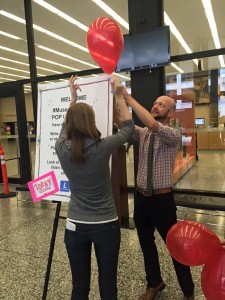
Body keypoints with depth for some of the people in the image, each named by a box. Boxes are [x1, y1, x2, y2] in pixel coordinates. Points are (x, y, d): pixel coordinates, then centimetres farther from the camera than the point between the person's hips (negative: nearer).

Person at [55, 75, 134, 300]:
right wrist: (118, 95, 11)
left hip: (75, 226, 3)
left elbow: (66, 126, 13)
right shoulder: (102, 148, -18)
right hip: (106, 226, -2)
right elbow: (128, 126, 0)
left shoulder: (61, 148, -10)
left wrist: (73, 97, 22)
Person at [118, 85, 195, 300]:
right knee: (146, 243, 20)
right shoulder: (143, 133, 6)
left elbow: (153, 125, -31)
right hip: (140, 197, 6)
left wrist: (128, 98, -28)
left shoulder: (173, 135, -12)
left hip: (162, 199, -5)